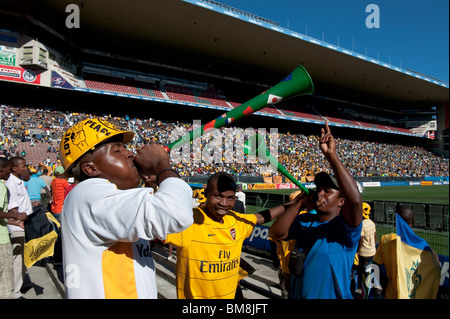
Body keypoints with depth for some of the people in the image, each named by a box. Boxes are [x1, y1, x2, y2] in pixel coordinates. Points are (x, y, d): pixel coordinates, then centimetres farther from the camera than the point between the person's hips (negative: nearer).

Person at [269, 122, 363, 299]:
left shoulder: (344, 227, -16)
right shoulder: (305, 221, -1)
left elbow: (355, 200, -36)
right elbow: (275, 233, -11)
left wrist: (331, 155, -39)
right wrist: (300, 203, -15)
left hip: (332, 295, -4)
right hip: (297, 295, 5)